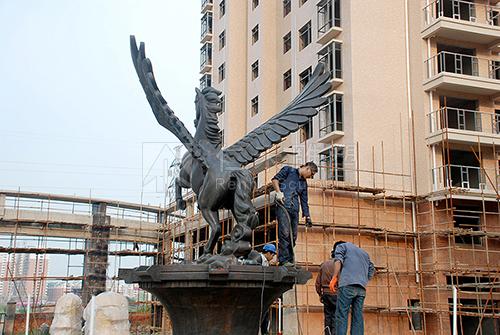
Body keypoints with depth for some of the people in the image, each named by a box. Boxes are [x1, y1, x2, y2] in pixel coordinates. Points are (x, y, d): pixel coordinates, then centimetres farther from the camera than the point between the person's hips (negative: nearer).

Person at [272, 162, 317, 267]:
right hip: (283, 207, -7)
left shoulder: (304, 183, 26)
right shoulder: (289, 170, 9)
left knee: (293, 236, 2)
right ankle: (283, 260, -16)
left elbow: (304, 201, 28)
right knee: (284, 233, -15)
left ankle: (290, 260, 6)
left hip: (295, 210, 7)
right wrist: (278, 193, -14)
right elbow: (275, 179, -1)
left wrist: (307, 216, 23)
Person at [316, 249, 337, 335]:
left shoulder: (323, 264, 12)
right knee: (336, 315, -1)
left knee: (328, 315, 9)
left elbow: (318, 281, 13)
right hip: (336, 294, -5)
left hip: (326, 293, 5)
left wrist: (320, 294, 18)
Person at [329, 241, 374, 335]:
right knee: (358, 316, 3)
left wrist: (334, 277, -7)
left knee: (341, 314, -9)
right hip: (362, 288, 5)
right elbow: (371, 269, 25)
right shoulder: (364, 253, 34)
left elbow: (338, 261, -1)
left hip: (347, 285, -5)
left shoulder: (341, 246, 18)